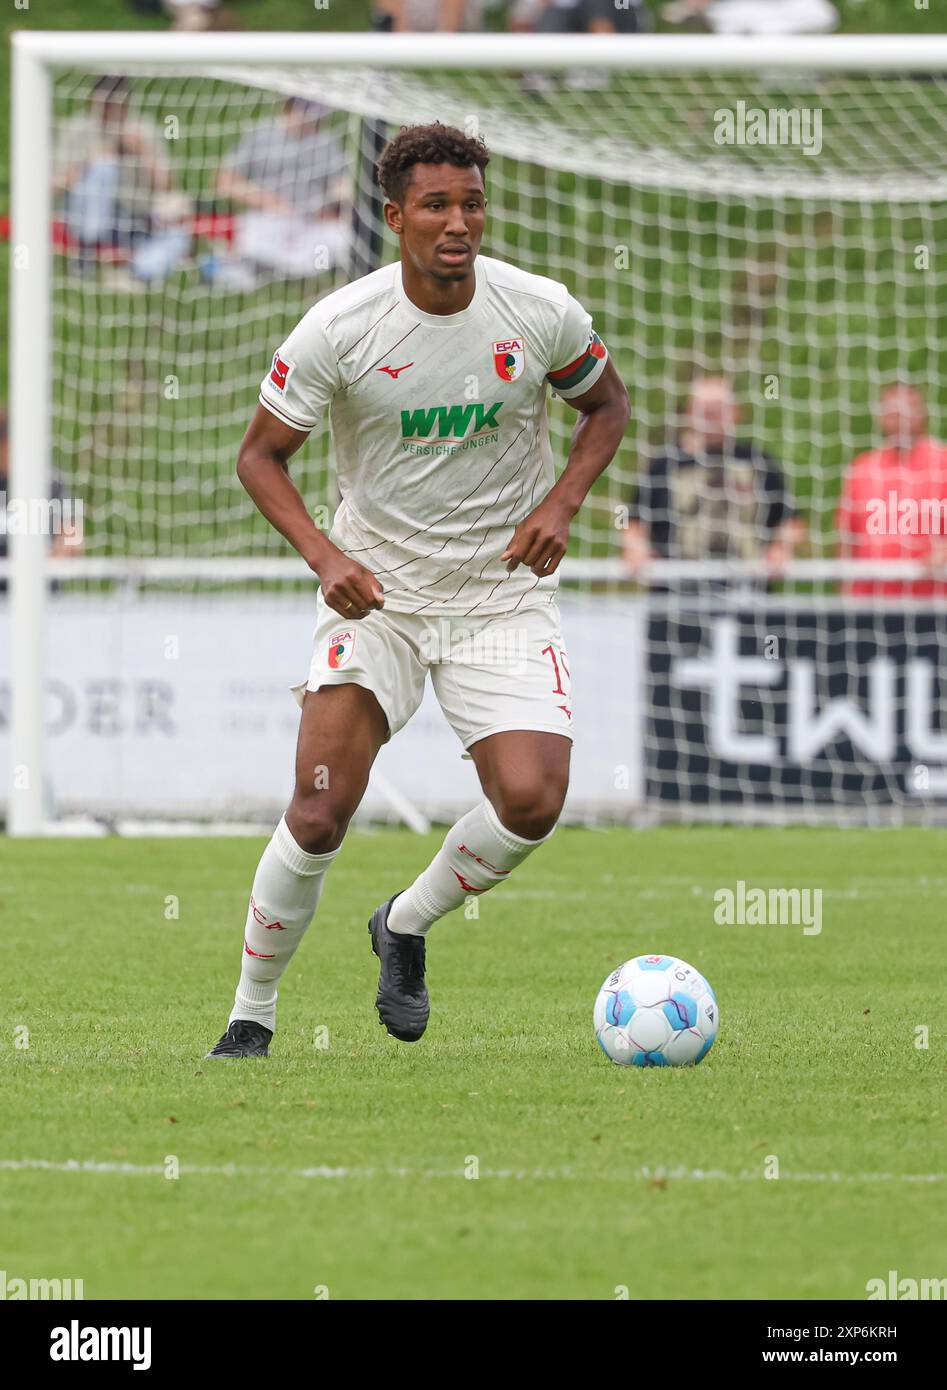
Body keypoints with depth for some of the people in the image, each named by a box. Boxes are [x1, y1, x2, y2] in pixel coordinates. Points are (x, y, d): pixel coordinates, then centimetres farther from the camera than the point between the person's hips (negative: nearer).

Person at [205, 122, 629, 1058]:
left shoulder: (541, 312, -9)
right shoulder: (337, 328, -14)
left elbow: (606, 404, 10)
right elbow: (261, 454, -3)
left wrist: (560, 504, -8)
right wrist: (324, 555, -19)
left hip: (502, 589, 1)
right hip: (376, 592, -1)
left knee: (531, 801, -17)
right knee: (319, 813, -13)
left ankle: (406, 926, 13)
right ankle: (251, 1015, 7)